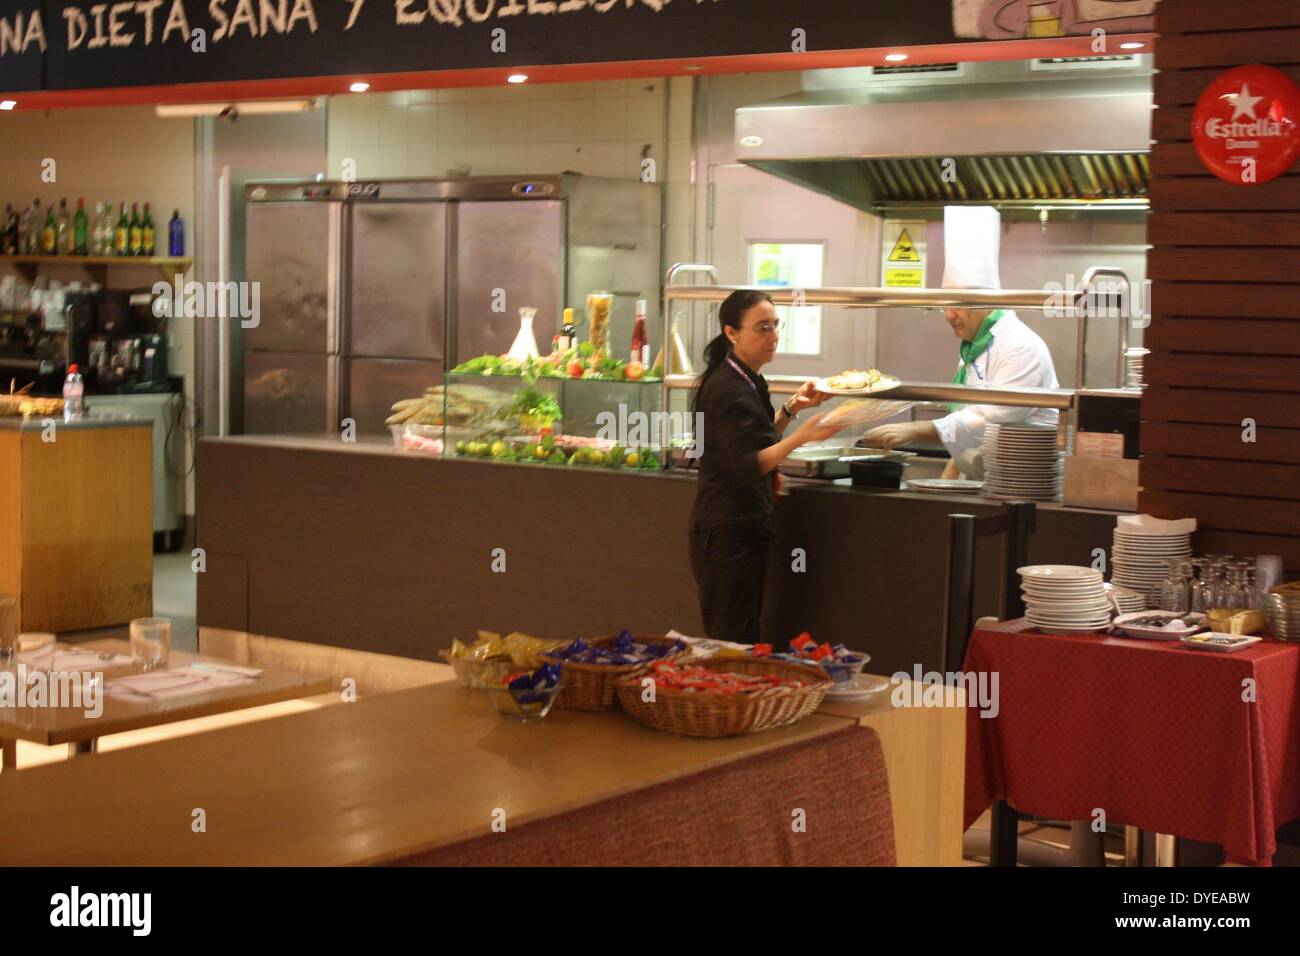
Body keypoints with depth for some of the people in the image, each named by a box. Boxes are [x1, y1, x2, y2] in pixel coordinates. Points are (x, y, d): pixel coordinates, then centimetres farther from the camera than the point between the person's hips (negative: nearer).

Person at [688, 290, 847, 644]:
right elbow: (746, 467, -23)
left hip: (743, 530, 10)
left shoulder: (743, 382, 15)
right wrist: (800, 436, -31)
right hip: (729, 535, -10)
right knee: (735, 644, -8)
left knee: (740, 641, 12)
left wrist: (792, 408, 15)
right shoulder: (729, 390, -17)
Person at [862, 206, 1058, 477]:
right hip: (980, 484, 8)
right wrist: (950, 475, 11)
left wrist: (915, 431, -24)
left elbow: (991, 421, -21)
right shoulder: (972, 348, 18)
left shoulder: (1021, 348, -13)